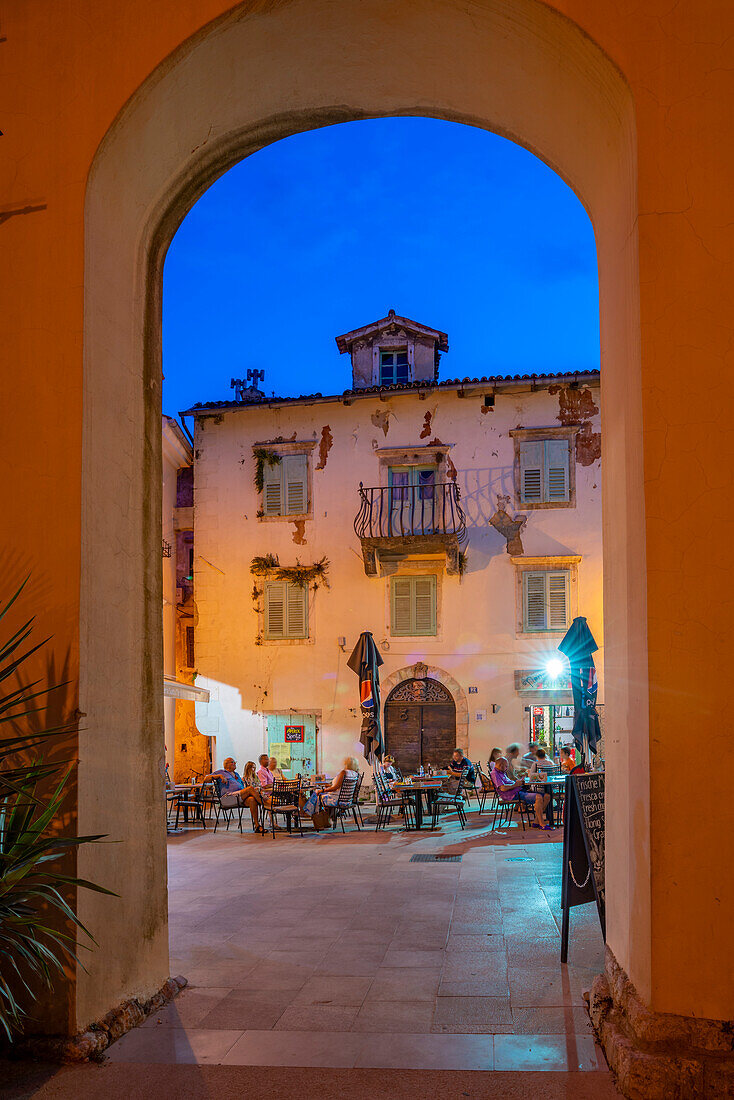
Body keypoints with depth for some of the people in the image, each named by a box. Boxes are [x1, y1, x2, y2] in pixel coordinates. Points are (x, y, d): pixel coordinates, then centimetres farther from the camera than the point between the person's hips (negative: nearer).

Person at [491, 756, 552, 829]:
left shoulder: (502, 773, 26)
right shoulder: (494, 774, -6)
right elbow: (503, 788, -19)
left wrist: (519, 781, 10)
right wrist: (515, 785, -8)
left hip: (519, 791, 10)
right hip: (513, 795, -10)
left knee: (546, 796, -1)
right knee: (538, 797, -28)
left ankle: (537, 822, -2)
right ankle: (541, 825, -22)